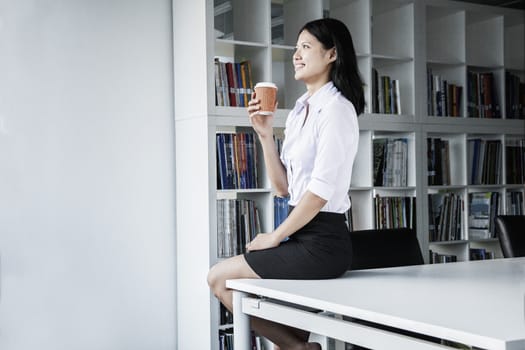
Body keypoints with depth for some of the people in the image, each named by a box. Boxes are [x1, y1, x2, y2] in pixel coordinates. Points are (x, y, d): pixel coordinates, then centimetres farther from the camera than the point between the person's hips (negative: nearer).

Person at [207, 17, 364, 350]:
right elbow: (284, 187, 12)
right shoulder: (300, 111, 13)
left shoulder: (336, 108, -13)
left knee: (220, 277, -3)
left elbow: (321, 190, -20)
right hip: (303, 237, 9)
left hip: (323, 241, -9)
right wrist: (265, 134, 2)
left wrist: (276, 236, -10)